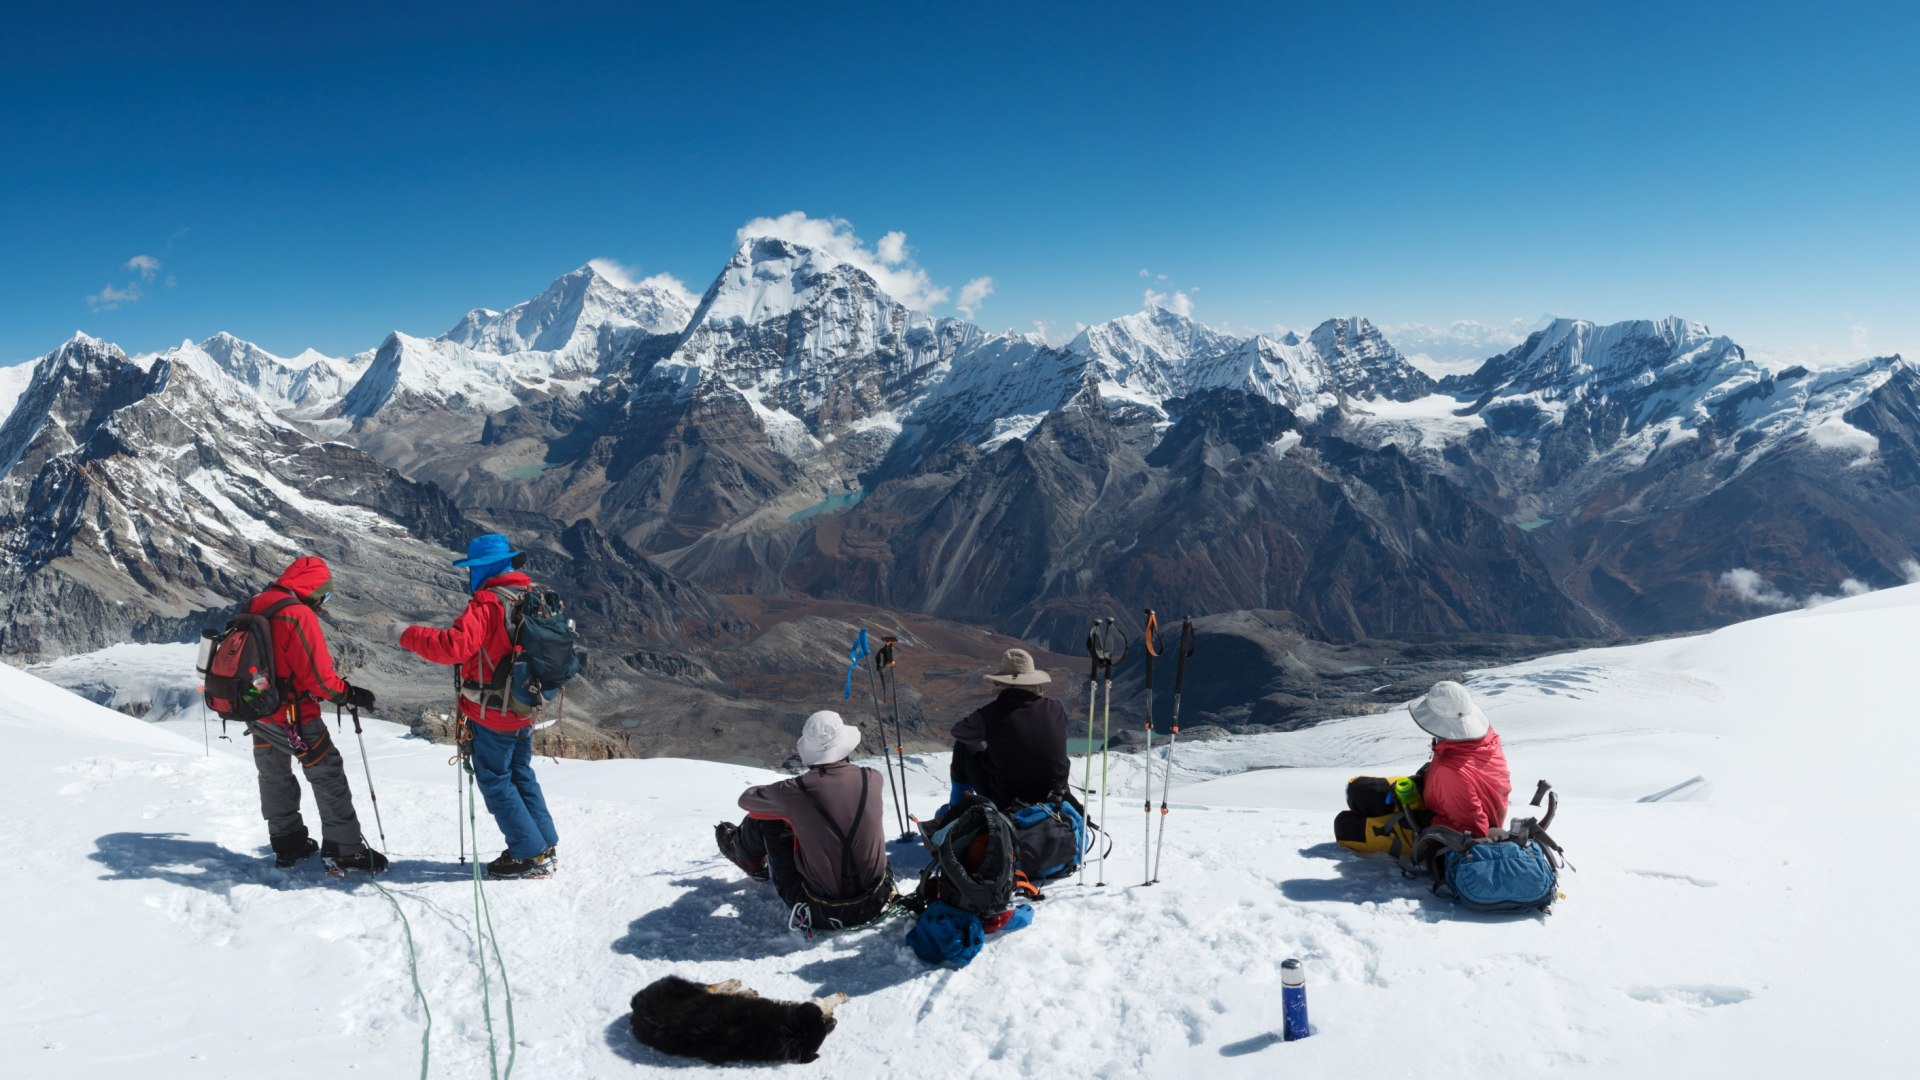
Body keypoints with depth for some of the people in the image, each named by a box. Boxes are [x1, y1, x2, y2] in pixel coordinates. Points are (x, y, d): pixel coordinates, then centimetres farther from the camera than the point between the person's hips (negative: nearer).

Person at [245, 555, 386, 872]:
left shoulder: (255, 607, 4)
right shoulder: (299, 615, -22)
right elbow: (318, 675, -23)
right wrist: (350, 694, -10)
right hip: (294, 715, -9)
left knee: (274, 776, 21)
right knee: (328, 774, 0)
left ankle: (287, 844, 34)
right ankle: (346, 849, 2)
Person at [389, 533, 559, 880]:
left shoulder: (486, 603, -21)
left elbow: (455, 646, -31)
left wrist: (407, 635, -21)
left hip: (491, 714, -8)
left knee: (495, 782, 5)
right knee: (521, 775, 21)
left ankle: (530, 855, 6)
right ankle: (544, 845, 24)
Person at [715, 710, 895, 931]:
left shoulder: (794, 791, -17)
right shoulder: (873, 780, -9)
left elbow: (747, 799, 6)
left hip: (821, 913, -3)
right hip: (875, 904, 3)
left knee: (766, 818, 12)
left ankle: (751, 863, 46)